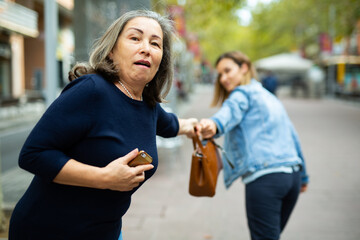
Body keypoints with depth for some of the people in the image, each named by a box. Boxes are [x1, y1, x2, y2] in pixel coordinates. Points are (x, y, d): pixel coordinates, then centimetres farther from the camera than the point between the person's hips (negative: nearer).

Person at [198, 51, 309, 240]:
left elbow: (230, 111, -24)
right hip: (293, 176, 9)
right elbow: (291, 136, 29)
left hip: (264, 177, -9)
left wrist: (213, 125, -46)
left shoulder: (243, 93, 1)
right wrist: (302, 176, 36)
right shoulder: (271, 98, 26)